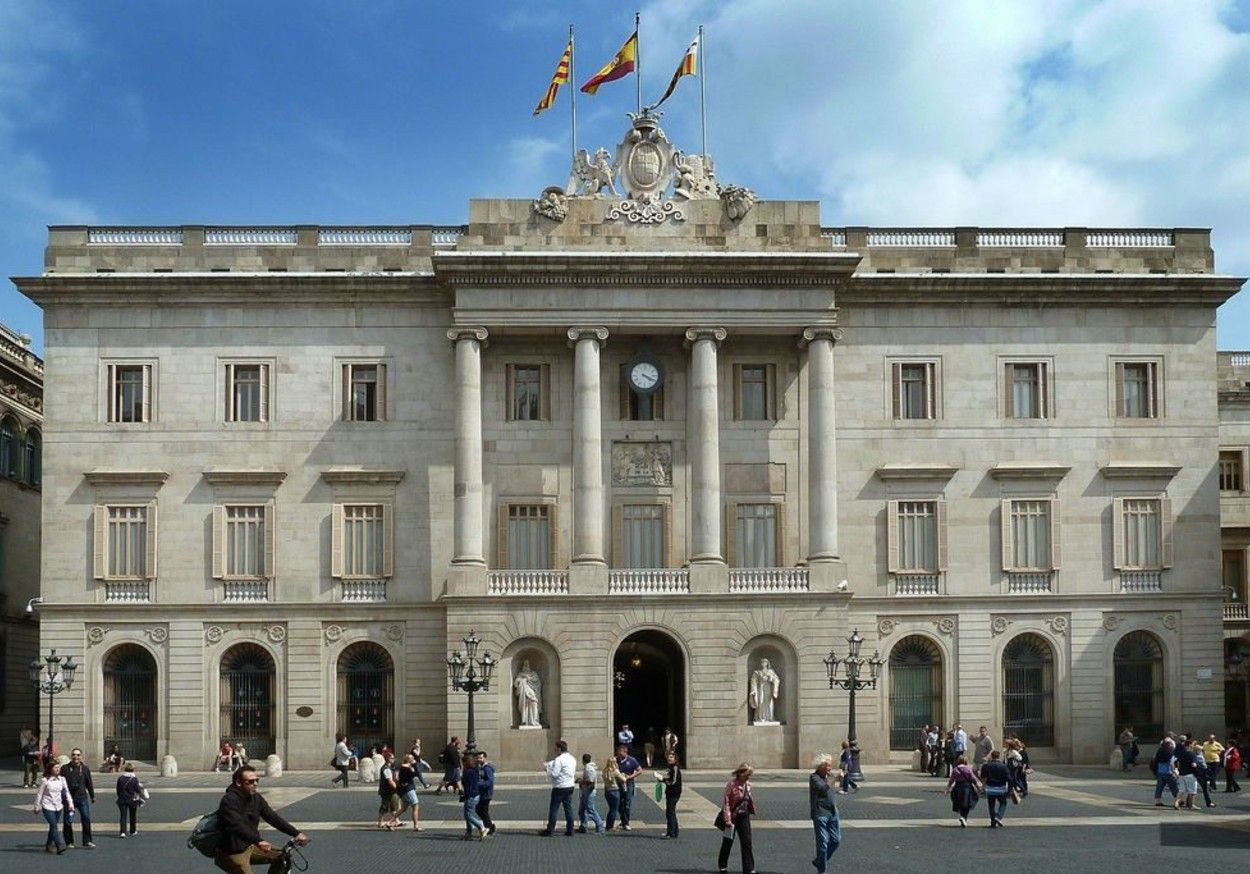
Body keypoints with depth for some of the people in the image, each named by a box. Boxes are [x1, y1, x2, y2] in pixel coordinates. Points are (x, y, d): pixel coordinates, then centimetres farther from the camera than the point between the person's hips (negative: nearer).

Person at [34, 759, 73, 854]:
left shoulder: (62, 779, 4)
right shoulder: (45, 780, -8)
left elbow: (66, 792, 7)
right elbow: (39, 794, 0)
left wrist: (70, 803, 1)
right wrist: (37, 807, 3)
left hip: (58, 807, 5)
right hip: (48, 807, -5)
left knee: (53, 827, 12)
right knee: (54, 826, -14)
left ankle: (48, 846, 26)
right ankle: (60, 846, -19)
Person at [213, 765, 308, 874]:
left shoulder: (256, 798, 2)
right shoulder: (229, 801, -22)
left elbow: (273, 818, 0)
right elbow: (237, 826, -36)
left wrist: (296, 833, -11)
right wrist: (258, 841, -49)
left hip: (250, 846, 7)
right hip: (232, 853, -7)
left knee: (281, 856, -2)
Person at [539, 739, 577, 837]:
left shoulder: (559, 759, -16)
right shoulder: (572, 759, 10)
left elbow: (554, 774, -21)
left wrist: (547, 769, -2)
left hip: (559, 787, -7)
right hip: (570, 786, 7)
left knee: (553, 809, 0)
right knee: (568, 808, 10)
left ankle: (550, 830, 2)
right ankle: (570, 829, 9)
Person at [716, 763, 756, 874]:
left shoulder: (748, 784, 2)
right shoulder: (732, 784, -18)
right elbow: (725, 802, -17)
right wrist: (728, 821, -20)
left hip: (744, 816, 5)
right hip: (732, 816, -5)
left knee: (747, 842, 0)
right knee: (728, 841, 10)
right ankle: (722, 865, 29)